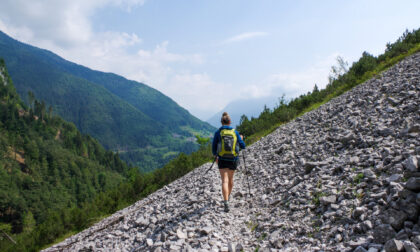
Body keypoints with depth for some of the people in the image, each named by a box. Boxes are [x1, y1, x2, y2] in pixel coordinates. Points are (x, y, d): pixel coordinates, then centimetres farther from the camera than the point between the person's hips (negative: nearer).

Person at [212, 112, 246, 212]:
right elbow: (242, 146, 3)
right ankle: (228, 197, 42)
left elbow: (214, 147, 1)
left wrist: (215, 156, 20)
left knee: (224, 181, -5)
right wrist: (241, 139, 25)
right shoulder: (235, 132, 0)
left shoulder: (218, 132, -3)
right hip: (233, 160, 2)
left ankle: (226, 203, -19)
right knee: (230, 179, 22)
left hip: (222, 160, -2)